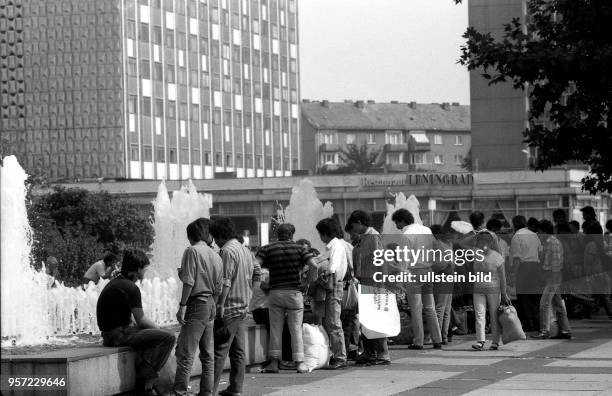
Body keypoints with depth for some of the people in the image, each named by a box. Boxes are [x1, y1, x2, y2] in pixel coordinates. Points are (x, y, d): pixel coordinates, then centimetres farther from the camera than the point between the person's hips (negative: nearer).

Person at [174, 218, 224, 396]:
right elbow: (218, 289, 13)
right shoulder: (216, 256, 11)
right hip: (211, 305, 7)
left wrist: (182, 306, -13)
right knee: (208, 354, 11)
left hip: (196, 304, -7)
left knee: (185, 353, -8)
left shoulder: (192, 251, -9)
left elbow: (189, 282, -15)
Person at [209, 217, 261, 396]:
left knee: (219, 350, -8)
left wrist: (220, 304, -19)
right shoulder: (245, 250, 14)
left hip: (229, 308, -9)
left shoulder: (227, 251, -14)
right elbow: (257, 272, 19)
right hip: (243, 307, 9)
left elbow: (225, 282, -20)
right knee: (238, 351, 10)